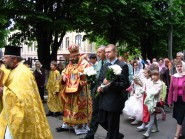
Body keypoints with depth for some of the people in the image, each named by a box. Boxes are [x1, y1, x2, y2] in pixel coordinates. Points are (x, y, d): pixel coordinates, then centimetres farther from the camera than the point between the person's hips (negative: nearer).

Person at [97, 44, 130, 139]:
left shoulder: (123, 66, -11)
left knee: (112, 127, 4)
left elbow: (125, 84, -16)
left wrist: (111, 83, -27)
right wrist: (100, 87, -3)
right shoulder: (105, 66, 12)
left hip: (114, 101, -7)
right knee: (102, 121, 17)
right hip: (103, 100, 8)